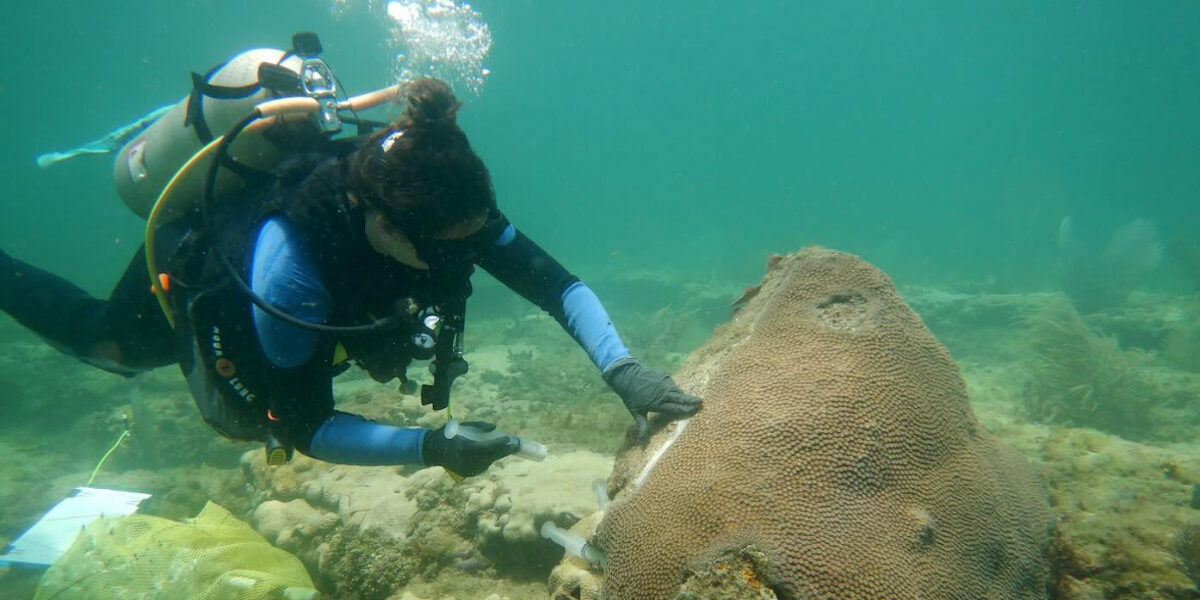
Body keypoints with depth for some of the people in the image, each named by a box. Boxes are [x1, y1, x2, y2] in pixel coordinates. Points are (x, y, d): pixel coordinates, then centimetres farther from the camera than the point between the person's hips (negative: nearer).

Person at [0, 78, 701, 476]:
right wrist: (431, 448, -49)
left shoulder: (443, 204, -34)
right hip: (190, 274, -4)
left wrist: (622, 368, -43)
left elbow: (555, 283, -30)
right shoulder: (290, 261, -47)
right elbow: (304, 426, -38)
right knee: (103, 341, 25)